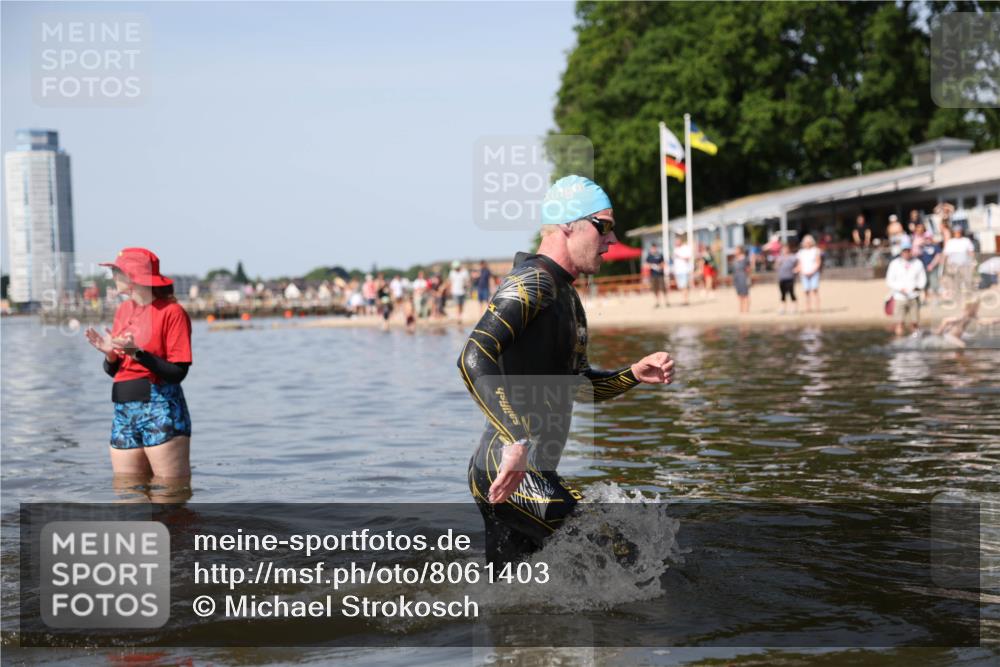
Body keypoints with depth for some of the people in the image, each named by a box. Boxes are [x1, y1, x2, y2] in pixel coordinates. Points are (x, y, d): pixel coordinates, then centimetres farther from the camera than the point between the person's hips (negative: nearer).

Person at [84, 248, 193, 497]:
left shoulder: (172, 311, -6)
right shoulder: (123, 310, 14)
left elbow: (178, 373, -12)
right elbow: (114, 371, 18)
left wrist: (137, 353, -21)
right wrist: (110, 353, -3)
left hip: (161, 411, -7)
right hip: (123, 413, 7)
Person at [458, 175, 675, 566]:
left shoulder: (567, 296, 19)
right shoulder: (531, 283, -13)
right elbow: (475, 360, -27)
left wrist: (634, 374, 9)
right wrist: (516, 442, -36)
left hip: (527, 473, 11)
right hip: (508, 473, -11)